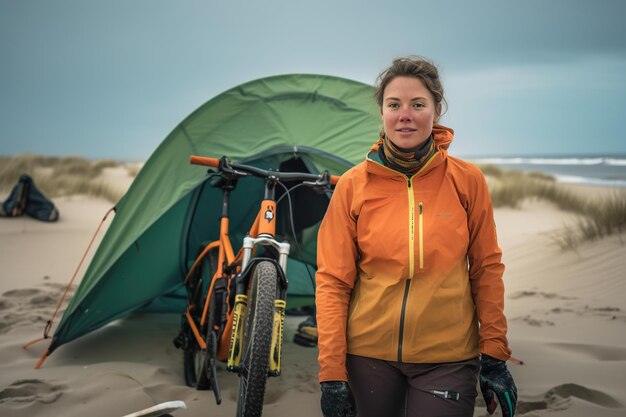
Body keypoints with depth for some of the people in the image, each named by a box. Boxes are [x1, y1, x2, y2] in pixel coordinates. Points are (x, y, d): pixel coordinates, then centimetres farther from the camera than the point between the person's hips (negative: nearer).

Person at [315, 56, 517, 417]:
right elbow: (333, 281, -3)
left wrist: (495, 356, 0)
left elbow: (486, 269, 2)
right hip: (369, 355, 1)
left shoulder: (467, 180, -4)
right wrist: (332, 372, -6)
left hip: (448, 358, 0)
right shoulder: (354, 185, -4)